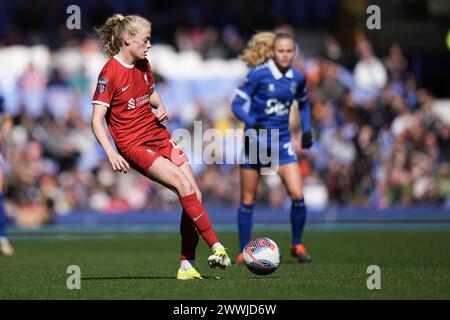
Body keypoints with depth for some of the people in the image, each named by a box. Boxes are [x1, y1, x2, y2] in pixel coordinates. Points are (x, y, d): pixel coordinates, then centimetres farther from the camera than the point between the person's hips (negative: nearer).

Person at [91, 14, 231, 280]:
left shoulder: (143, 65, 8)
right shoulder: (110, 73, -14)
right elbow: (97, 121, -15)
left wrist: (161, 108, 6)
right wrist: (112, 154, -27)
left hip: (159, 136, 8)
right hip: (133, 145, -7)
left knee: (195, 195, -5)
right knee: (183, 185, -25)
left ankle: (187, 266, -1)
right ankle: (217, 248, -23)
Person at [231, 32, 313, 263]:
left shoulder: (297, 78, 2)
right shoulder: (258, 74, -12)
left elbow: (304, 104, 22)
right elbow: (237, 104, -12)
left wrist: (306, 130, 11)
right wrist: (252, 123, -29)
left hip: (281, 143, 3)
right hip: (256, 140, -3)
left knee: (297, 195, -11)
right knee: (247, 200, 3)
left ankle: (297, 245, 9)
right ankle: (244, 252, 15)